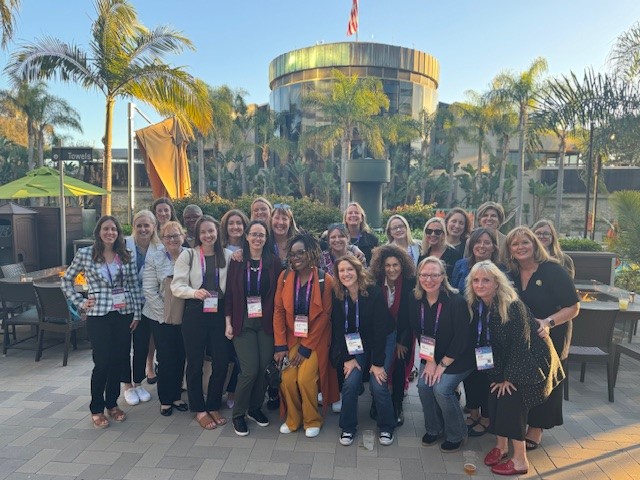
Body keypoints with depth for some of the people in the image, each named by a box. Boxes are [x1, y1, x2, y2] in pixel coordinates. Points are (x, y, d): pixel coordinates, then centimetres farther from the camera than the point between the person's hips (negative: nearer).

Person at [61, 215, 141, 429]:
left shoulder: (126, 255, 4)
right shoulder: (85, 254, -1)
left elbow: (134, 285, 5)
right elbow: (66, 280, 8)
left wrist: (136, 313, 2)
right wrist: (80, 303, 0)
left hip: (124, 314, 3)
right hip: (99, 315, -3)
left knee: (119, 360, 9)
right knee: (102, 362, 0)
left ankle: (112, 403, 28)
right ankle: (96, 409, 20)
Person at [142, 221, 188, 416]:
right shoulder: (154, 258, -3)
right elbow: (149, 290, -6)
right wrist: (166, 313, -11)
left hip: (185, 317, 2)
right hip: (161, 318, -2)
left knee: (180, 357, 11)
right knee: (165, 358, 5)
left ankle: (176, 396, 29)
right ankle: (165, 400, 23)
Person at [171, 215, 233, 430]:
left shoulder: (227, 256, 3)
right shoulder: (188, 255, -2)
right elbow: (176, 285, -6)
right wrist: (194, 292, -23)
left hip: (219, 314, 2)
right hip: (195, 314, -1)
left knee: (221, 362, 5)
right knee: (195, 363, 9)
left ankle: (213, 406, 26)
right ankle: (199, 410, 26)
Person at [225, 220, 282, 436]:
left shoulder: (274, 262, 1)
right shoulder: (237, 262, 1)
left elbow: (278, 294, 1)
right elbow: (229, 293, 1)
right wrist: (228, 323, -2)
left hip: (266, 323, 2)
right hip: (243, 323, -1)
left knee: (264, 368, 3)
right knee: (250, 370, -7)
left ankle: (255, 407, 28)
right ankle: (238, 414, 15)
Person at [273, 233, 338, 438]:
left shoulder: (325, 280, -12)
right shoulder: (285, 277, -4)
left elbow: (324, 317, -11)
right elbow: (279, 311, -2)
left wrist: (306, 348, -11)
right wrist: (280, 345, -7)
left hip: (315, 339, -3)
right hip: (291, 337, 3)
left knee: (305, 379, -15)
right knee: (287, 380, -9)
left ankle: (312, 420, 11)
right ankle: (292, 419, 18)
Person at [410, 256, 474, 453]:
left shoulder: (456, 301, -23)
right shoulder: (416, 302, -8)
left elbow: (461, 337, -20)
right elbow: (418, 333, -1)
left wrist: (443, 364, -16)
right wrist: (429, 361, -8)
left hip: (457, 358, -5)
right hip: (431, 356, 5)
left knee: (442, 388, -19)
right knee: (424, 385, -13)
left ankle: (456, 435, 8)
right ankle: (433, 429, 15)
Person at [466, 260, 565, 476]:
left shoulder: (512, 305, -26)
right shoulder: (476, 306, -7)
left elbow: (521, 342, -23)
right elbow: (481, 341, 1)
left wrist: (510, 377, -19)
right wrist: (497, 375, -3)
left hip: (530, 359, -6)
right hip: (503, 361, 6)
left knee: (511, 398, -15)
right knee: (495, 395, -7)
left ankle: (520, 460, -3)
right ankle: (501, 445, 14)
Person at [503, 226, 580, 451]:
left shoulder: (554, 271, -14)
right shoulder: (511, 275, 0)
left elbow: (573, 308, -15)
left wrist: (548, 322, -29)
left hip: (550, 338, -4)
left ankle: (536, 429, 24)